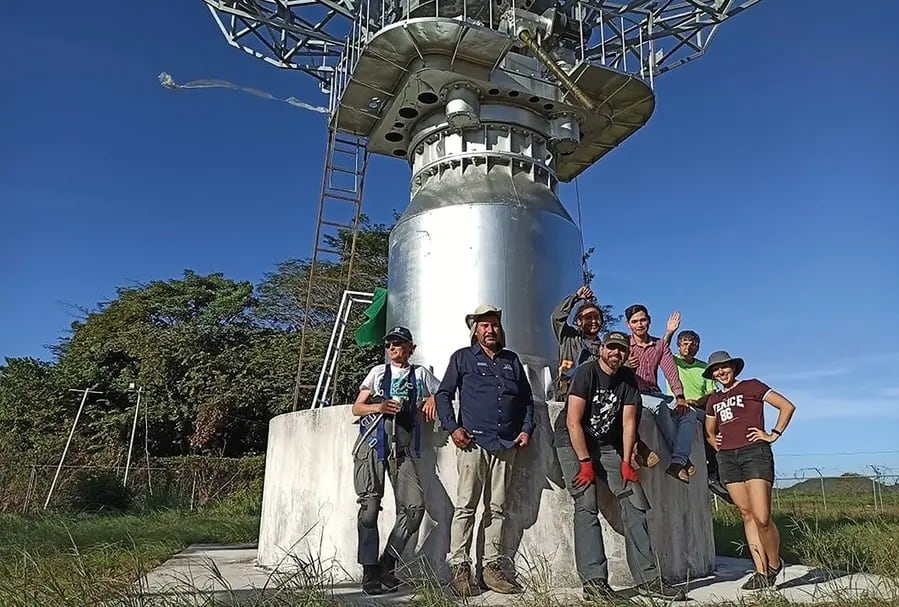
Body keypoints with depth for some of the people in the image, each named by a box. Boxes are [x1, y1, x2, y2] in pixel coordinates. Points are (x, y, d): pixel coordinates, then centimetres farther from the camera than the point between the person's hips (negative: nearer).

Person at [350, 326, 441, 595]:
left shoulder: (421, 374, 16)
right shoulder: (378, 372, 17)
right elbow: (356, 408, 15)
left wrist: (432, 401, 1)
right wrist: (378, 406, -5)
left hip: (402, 449, 1)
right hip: (372, 444, 0)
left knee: (414, 506, -12)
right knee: (370, 507, -6)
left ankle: (388, 563, 5)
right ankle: (370, 572, 4)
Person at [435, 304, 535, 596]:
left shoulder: (511, 360, 18)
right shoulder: (463, 357, 7)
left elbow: (527, 399, 21)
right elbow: (443, 394, 3)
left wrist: (526, 429, 8)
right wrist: (453, 428, -8)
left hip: (506, 445, 4)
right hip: (473, 442, -4)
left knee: (498, 508, 7)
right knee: (466, 506, -5)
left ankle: (492, 566, 15)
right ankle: (460, 567, 2)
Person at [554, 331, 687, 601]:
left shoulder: (628, 379, 0)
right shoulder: (586, 372, -16)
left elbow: (629, 423, -3)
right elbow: (573, 422, -19)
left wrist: (626, 462, -10)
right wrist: (585, 462, -20)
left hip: (606, 446, 6)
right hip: (573, 443, -5)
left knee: (635, 502, -3)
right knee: (587, 506, -15)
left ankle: (648, 578, 2)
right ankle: (594, 581, -12)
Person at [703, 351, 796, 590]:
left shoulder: (751, 386, 5)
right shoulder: (713, 400, 20)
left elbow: (787, 406, 2)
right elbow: (709, 431, 33)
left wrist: (774, 435, -4)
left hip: (755, 453, -5)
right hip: (727, 458, 5)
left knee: (762, 517, -12)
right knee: (747, 514, 4)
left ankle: (774, 564, 11)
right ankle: (761, 572, 9)